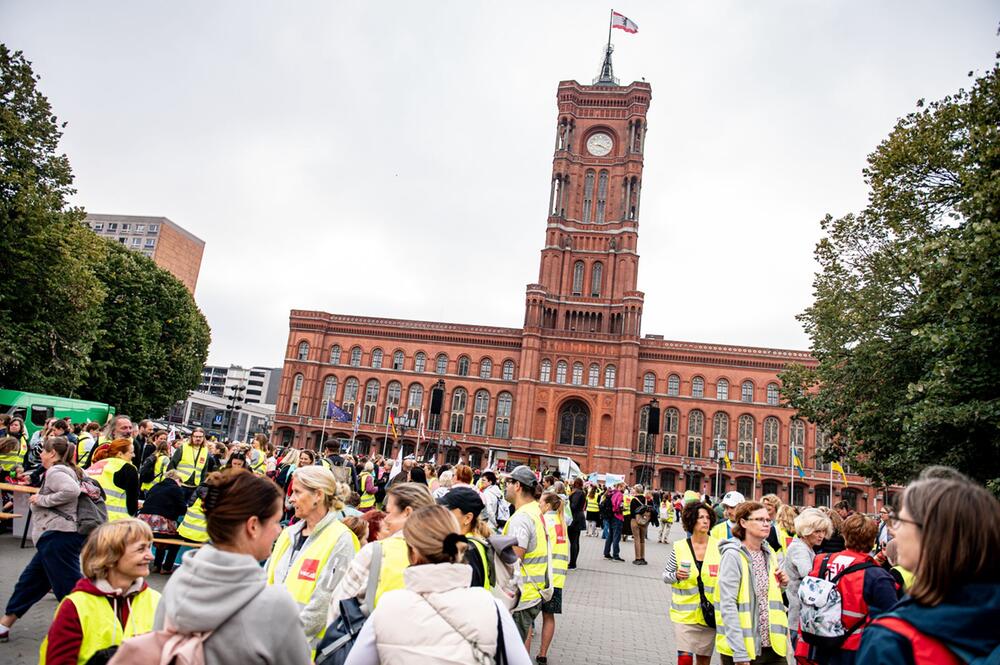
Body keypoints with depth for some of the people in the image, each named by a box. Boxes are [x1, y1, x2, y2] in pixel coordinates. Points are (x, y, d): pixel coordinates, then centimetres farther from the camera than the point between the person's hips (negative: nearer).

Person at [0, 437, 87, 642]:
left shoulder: (55, 472, -11)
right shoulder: (67, 470, 19)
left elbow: (72, 491, -29)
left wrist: (42, 499, -16)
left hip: (57, 536, -11)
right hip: (55, 537, 11)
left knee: (69, 587, -8)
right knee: (29, 581, 20)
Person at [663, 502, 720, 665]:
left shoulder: (718, 546, -4)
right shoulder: (679, 547, -5)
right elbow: (666, 575, 2)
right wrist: (676, 576, -19)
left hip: (709, 613, 2)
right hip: (684, 612, -2)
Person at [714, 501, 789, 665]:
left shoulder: (769, 554, 7)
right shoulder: (733, 555, -14)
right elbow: (728, 606, -17)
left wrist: (781, 585, 1)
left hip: (772, 645, 6)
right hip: (743, 648, -6)